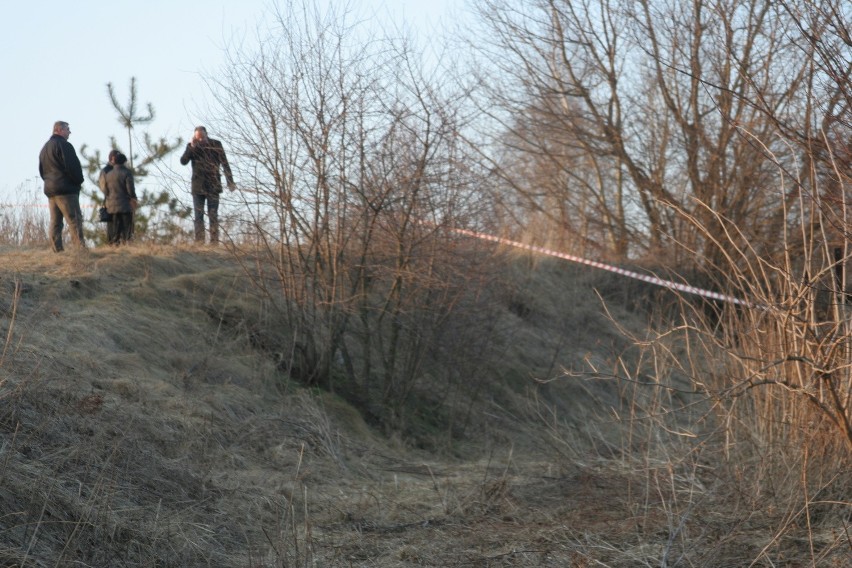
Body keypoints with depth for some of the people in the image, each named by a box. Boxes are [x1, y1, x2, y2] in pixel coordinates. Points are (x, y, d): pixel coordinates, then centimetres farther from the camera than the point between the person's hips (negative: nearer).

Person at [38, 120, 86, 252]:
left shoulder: (45, 148, 20)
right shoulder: (63, 145, -10)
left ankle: (57, 250, 3)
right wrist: (79, 181, -2)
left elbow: (41, 170, 22)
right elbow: (72, 166, -15)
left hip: (50, 190, 9)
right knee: (74, 220, -12)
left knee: (55, 222, 6)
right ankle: (81, 248, -20)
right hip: (66, 189, -9)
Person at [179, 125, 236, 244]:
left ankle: (214, 242, -3)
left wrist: (230, 182, -9)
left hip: (213, 186, -1)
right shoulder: (191, 146, 2)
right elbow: (183, 161, -10)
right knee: (198, 217, 0)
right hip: (198, 187, 1)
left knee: (213, 216, -2)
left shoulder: (216, 144, -1)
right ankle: (199, 243, 0)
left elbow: (225, 163, -1)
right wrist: (192, 147, -22)